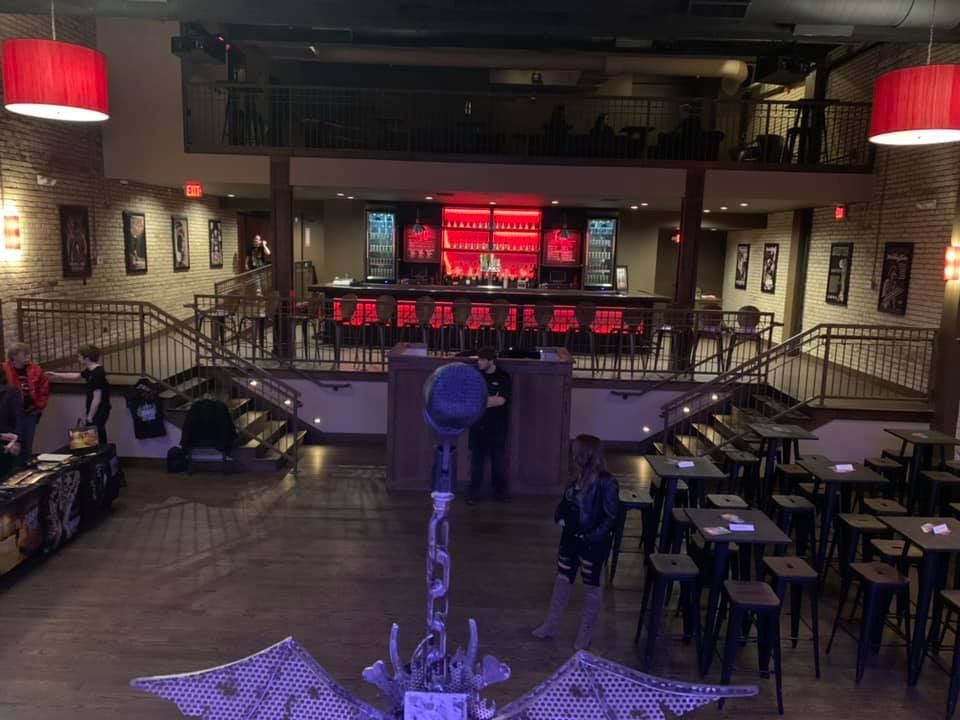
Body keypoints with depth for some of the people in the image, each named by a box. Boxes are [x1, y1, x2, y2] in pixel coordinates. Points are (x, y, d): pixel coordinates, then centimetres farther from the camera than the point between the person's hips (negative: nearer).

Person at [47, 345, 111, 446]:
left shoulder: (97, 374, -22)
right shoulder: (91, 371, 9)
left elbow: (97, 399, -23)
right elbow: (76, 376, 30)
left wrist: (90, 416, -16)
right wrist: (56, 375, 34)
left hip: (98, 413, -10)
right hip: (96, 412, 10)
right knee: (99, 441, 15)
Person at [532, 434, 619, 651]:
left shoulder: (606, 483, -22)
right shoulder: (578, 477, -1)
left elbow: (611, 516, -20)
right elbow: (565, 501, 14)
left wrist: (593, 537, -22)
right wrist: (559, 516, -1)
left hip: (593, 543, -7)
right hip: (570, 537, 7)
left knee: (591, 585, 11)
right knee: (563, 579, 17)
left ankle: (586, 632, 28)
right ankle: (551, 624, 32)